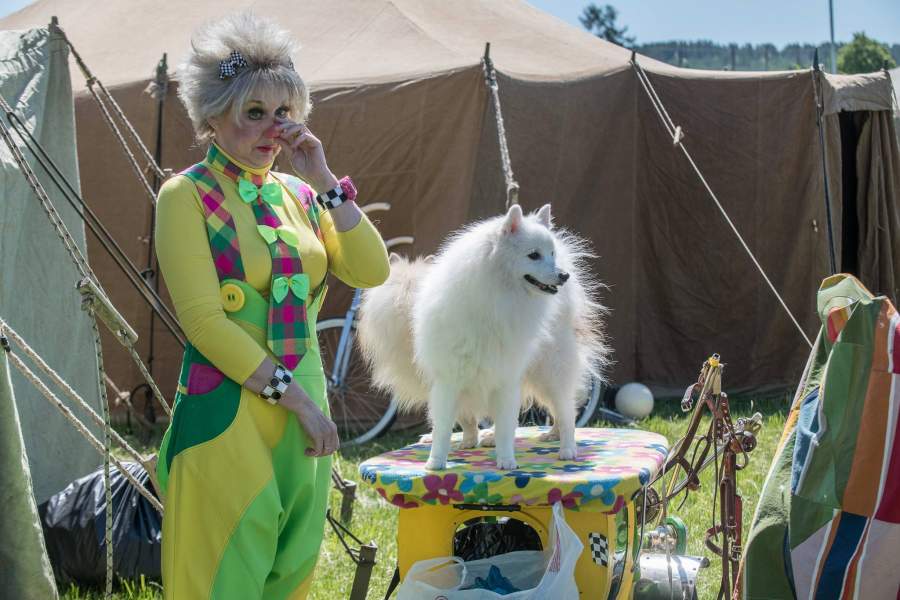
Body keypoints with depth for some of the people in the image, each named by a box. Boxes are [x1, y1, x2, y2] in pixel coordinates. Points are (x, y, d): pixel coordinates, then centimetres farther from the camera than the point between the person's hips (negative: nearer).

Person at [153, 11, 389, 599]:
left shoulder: (296, 193, 11)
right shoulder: (188, 195, -7)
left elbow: (371, 270, 2)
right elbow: (204, 321, -13)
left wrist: (324, 181, -5)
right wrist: (295, 397, -14)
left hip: (302, 405, 6)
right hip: (229, 413, -6)